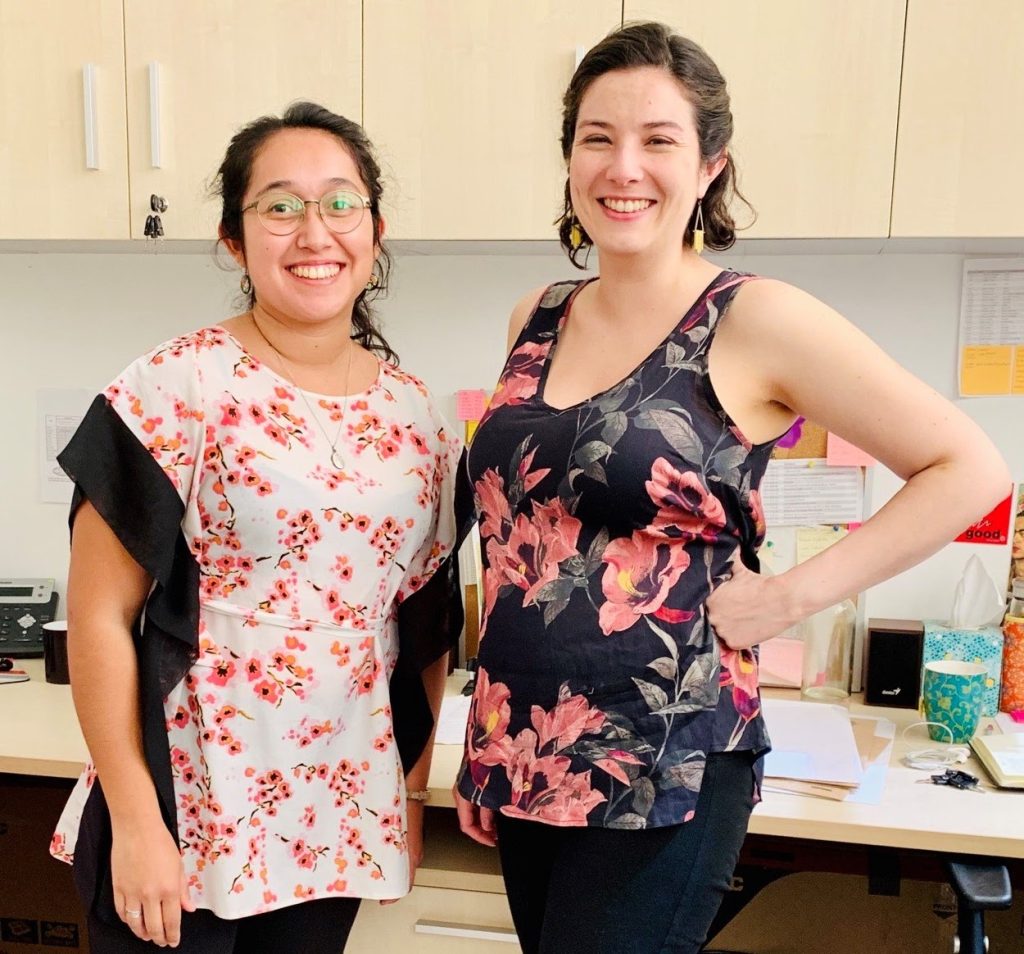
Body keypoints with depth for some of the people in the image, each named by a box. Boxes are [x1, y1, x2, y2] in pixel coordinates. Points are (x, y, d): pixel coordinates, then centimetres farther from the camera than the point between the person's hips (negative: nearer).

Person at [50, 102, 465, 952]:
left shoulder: (415, 413, 2)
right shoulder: (179, 389, -11)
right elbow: (99, 616, -10)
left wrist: (414, 787, 8)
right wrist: (134, 820, -11)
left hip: (341, 820, 4)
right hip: (180, 812, -4)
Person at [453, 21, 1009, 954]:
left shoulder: (754, 321, -10)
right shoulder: (535, 321, 6)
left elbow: (971, 469, -8)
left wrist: (790, 596, -12)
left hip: (661, 775, -5)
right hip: (520, 757, 6)